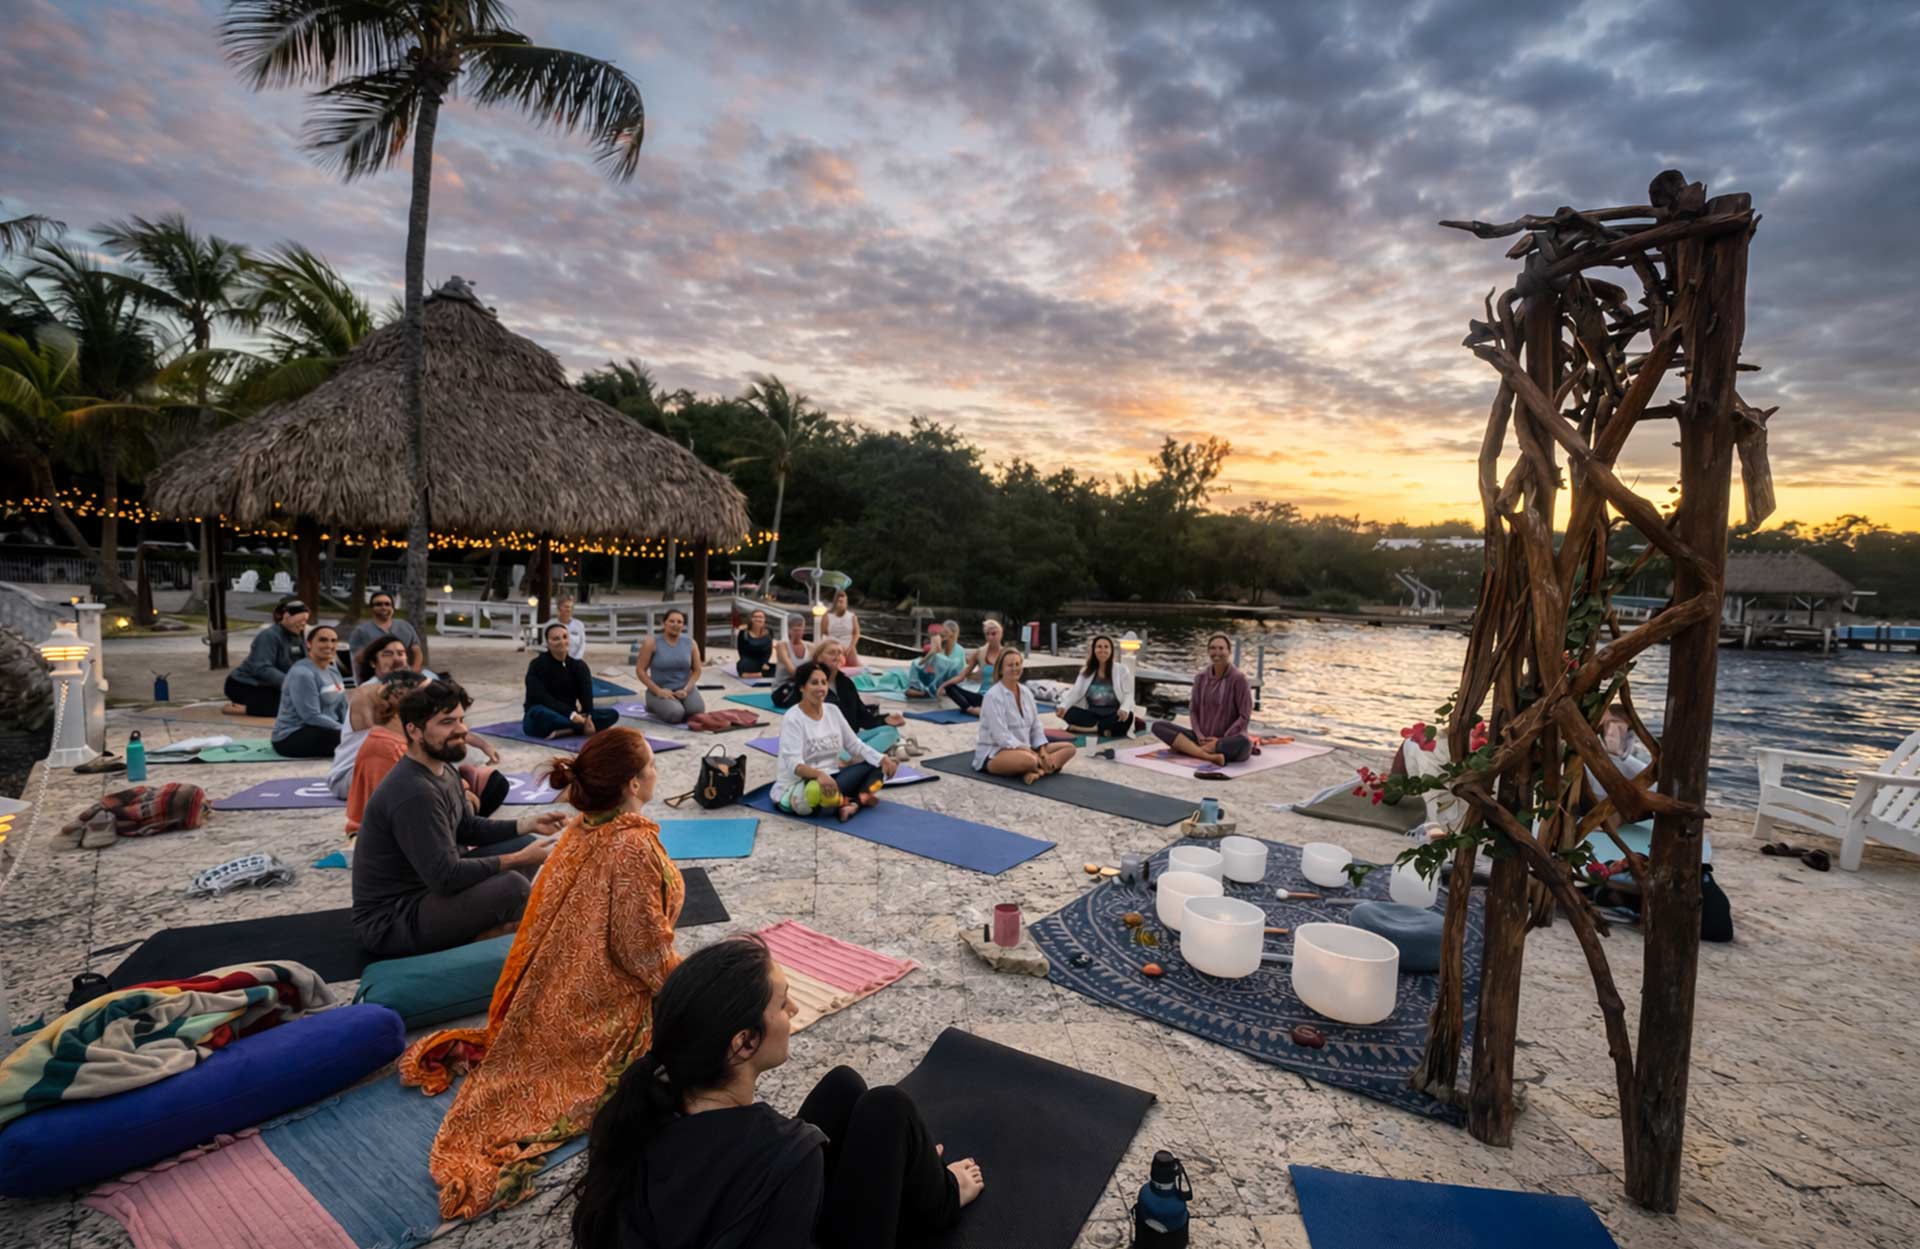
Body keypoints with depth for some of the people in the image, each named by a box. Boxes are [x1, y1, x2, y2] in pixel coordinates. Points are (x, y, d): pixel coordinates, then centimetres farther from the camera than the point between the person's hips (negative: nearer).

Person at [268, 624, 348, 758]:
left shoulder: (333, 670, 11)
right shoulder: (302, 673, -17)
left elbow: (343, 708, 14)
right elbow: (312, 717, -23)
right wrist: (347, 731, -22)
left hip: (321, 730, 8)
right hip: (291, 738, -8)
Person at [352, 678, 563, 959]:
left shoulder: (443, 771, 5)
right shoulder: (414, 793, -26)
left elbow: (467, 828, 17)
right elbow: (447, 877, -28)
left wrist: (526, 824, 3)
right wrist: (519, 859, -20)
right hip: (391, 922, -10)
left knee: (528, 842, 4)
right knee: (512, 886, -32)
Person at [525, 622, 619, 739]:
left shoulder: (578, 666, 4)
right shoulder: (538, 664, -9)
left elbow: (586, 695, -12)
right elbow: (541, 698, -22)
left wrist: (588, 717, -32)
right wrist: (571, 714, -33)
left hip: (567, 716, 5)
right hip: (543, 718, -5)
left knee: (612, 714, -14)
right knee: (538, 713, -41)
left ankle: (562, 732, -31)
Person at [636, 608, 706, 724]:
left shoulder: (690, 643, 0)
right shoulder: (652, 643, -9)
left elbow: (697, 670, 5)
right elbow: (640, 670, -8)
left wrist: (686, 689, -12)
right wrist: (658, 691, -17)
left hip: (684, 688, 3)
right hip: (660, 690, -3)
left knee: (697, 710, -27)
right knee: (675, 714, -30)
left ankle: (679, 704, 9)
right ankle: (655, 707, 5)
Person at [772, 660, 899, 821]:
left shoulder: (833, 711, 6)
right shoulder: (792, 719, -15)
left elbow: (855, 744, 8)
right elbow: (793, 763, -26)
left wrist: (882, 759, -10)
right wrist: (819, 774, -47)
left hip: (829, 778, 8)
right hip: (797, 787, -7)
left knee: (876, 766, -4)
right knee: (819, 790, -41)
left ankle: (853, 804, -26)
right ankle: (860, 799, -14)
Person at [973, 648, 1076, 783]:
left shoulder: (1026, 693, 8)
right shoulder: (993, 696, -15)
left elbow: (1036, 727, 10)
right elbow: (1001, 736, -22)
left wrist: (1043, 751, -8)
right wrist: (1032, 753, -24)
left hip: (1024, 749, 9)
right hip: (994, 753, -9)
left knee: (1068, 748, -3)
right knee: (1028, 759, -41)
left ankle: (1036, 771, -23)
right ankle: (1043, 769, -10)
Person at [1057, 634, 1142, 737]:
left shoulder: (1121, 669, 1)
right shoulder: (1086, 671, 9)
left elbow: (1128, 693, -5)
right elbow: (1075, 692, 0)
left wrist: (1124, 709, -28)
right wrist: (1063, 706, -21)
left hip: (1114, 715, -3)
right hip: (1093, 715, 3)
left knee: (1126, 717, -37)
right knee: (1069, 713, -24)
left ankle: (1091, 728, -21)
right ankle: (1107, 727, -22)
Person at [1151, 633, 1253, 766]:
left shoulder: (1238, 679, -7)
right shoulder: (1201, 677, 5)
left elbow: (1244, 716, -8)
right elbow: (1193, 709, 10)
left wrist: (1222, 739, -15)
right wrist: (1199, 735, -7)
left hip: (1229, 740, -4)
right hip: (1203, 738, 4)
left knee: (1243, 743, -40)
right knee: (1158, 725, -14)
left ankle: (1189, 748, -25)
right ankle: (1208, 756, -29)